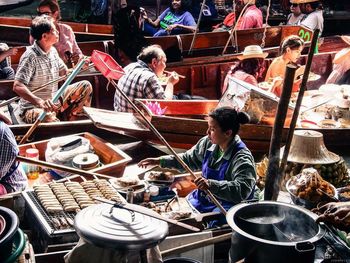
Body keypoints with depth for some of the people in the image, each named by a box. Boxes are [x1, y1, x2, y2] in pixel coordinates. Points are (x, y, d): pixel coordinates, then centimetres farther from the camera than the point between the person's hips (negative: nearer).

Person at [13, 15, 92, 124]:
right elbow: (17, 86, -29)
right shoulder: (30, 56, -20)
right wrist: (39, 101, -44)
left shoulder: (53, 51, 6)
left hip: (54, 102, 8)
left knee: (86, 86, 2)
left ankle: (68, 117, 3)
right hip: (32, 107, -8)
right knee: (48, 118, -41)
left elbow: (64, 74, 17)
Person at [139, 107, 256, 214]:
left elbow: (242, 190, -35)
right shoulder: (208, 143, 0)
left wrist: (211, 185, -44)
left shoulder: (242, 158, -23)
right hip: (204, 198, 7)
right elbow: (188, 159, 17)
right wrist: (160, 161, 9)